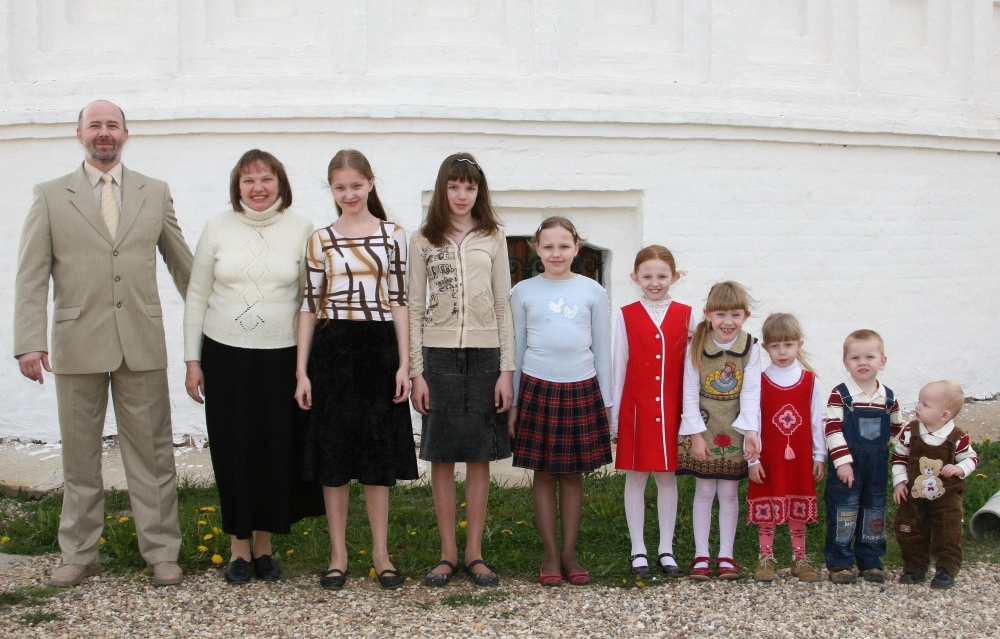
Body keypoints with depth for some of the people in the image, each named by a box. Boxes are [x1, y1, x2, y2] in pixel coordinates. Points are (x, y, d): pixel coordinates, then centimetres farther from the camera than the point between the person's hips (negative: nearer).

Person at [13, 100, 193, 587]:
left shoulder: (155, 193, 9)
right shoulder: (51, 196, 5)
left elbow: (182, 264, 13)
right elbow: (31, 276, -1)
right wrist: (29, 342, -10)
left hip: (142, 344, 1)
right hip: (77, 344, 0)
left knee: (152, 452, 4)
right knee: (79, 455, 9)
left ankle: (161, 552, 14)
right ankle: (79, 554, 22)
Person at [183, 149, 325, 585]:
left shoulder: (301, 230, 1)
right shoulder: (218, 228, 2)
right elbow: (197, 296, 6)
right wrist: (192, 361, 3)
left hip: (281, 358, 0)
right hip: (225, 356, 0)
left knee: (277, 453, 3)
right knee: (232, 453, 3)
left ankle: (264, 544, 19)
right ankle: (239, 546, 17)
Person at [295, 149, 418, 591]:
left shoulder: (393, 237, 4)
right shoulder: (321, 240, 4)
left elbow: (399, 302, 3)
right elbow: (309, 306, 3)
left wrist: (404, 364, -2)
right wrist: (301, 370, -1)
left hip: (379, 350, 0)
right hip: (333, 351, 0)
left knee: (379, 453, 6)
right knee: (333, 452, 4)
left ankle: (381, 553, 16)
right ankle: (338, 555, 15)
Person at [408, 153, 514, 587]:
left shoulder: (493, 238, 6)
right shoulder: (423, 241, 4)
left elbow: (503, 307, 5)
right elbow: (415, 310, 3)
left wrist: (507, 370, -2)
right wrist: (416, 372, -3)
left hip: (485, 355, 1)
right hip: (439, 355, 0)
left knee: (480, 456, 4)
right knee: (442, 456, 3)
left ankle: (474, 553, 13)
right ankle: (447, 553, 13)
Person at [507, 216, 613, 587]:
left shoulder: (593, 292, 5)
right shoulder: (524, 292, 4)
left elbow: (602, 350, 8)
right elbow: (516, 348, 8)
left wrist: (604, 401, 5)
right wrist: (512, 403, 6)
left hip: (581, 390, 0)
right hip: (537, 389, 0)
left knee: (573, 473, 6)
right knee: (543, 473, 4)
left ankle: (569, 553, 15)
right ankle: (550, 554, 13)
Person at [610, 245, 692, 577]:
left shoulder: (685, 315, 3)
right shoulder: (626, 316, 0)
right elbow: (619, 366, 2)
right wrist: (614, 418, 1)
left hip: (671, 410, 1)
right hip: (637, 409, -1)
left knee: (668, 476, 8)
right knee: (636, 476, 5)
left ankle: (666, 550, 18)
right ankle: (638, 550, 14)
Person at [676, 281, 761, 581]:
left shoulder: (751, 348, -5)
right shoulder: (696, 347, -7)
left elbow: (751, 393, -7)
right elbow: (690, 393, -6)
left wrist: (751, 431, -17)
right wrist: (696, 434, -10)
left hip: (734, 432, 1)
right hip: (703, 429, -1)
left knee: (729, 492, 8)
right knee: (704, 491, 6)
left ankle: (726, 555, 17)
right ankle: (701, 555, 13)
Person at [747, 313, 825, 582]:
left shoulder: (809, 381, 1)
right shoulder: (760, 382, -4)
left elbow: (816, 420, 4)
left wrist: (819, 456, 4)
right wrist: (753, 459, -8)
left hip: (799, 458, 1)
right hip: (768, 459, -1)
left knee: (798, 509, 10)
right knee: (766, 509, 5)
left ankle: (799, 558, 21)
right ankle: (765, 558, 16)